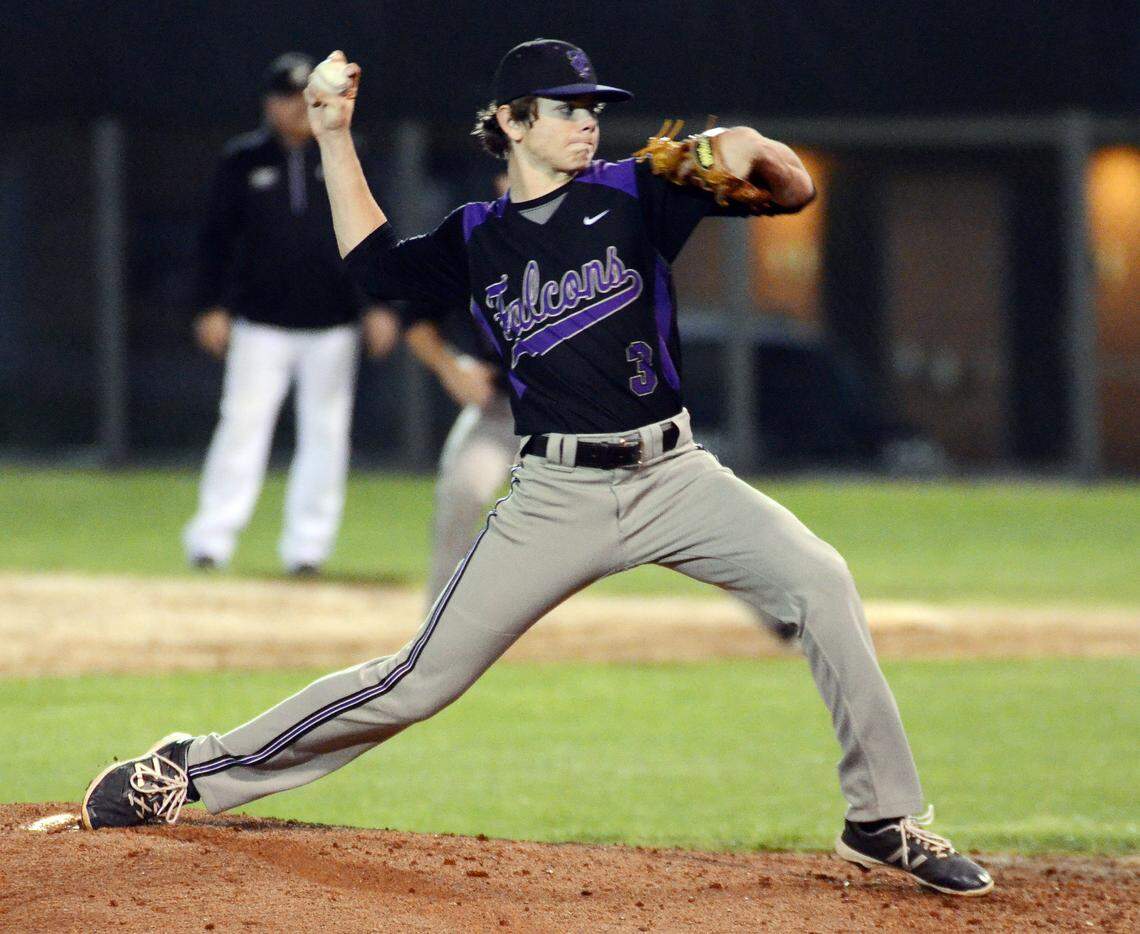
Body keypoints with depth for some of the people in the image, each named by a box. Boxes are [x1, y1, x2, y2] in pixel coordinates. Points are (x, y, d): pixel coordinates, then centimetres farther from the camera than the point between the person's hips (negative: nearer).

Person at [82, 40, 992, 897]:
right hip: (555, 498, 0)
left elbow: (796, 191, -2)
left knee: (819, 581, -25)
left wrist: (752, 150, -24)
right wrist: (335, 137, 15)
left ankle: (885, 822, -15)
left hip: (674, 477, 0)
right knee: (420, 679, -2)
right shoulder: (476, 240, 8)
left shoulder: (632, 195, 3)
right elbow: (375, 258, 22)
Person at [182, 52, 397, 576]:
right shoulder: (243, 162, 3)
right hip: (261, 323, -2)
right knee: (243, 424, -9)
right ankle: (212, 538, -7)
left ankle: (307, 546, 10)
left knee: (325, 431, 3)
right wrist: (213, 308, -3)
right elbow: (217, 238, 4)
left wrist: (377, 306, 2)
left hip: (332, 325, 2)